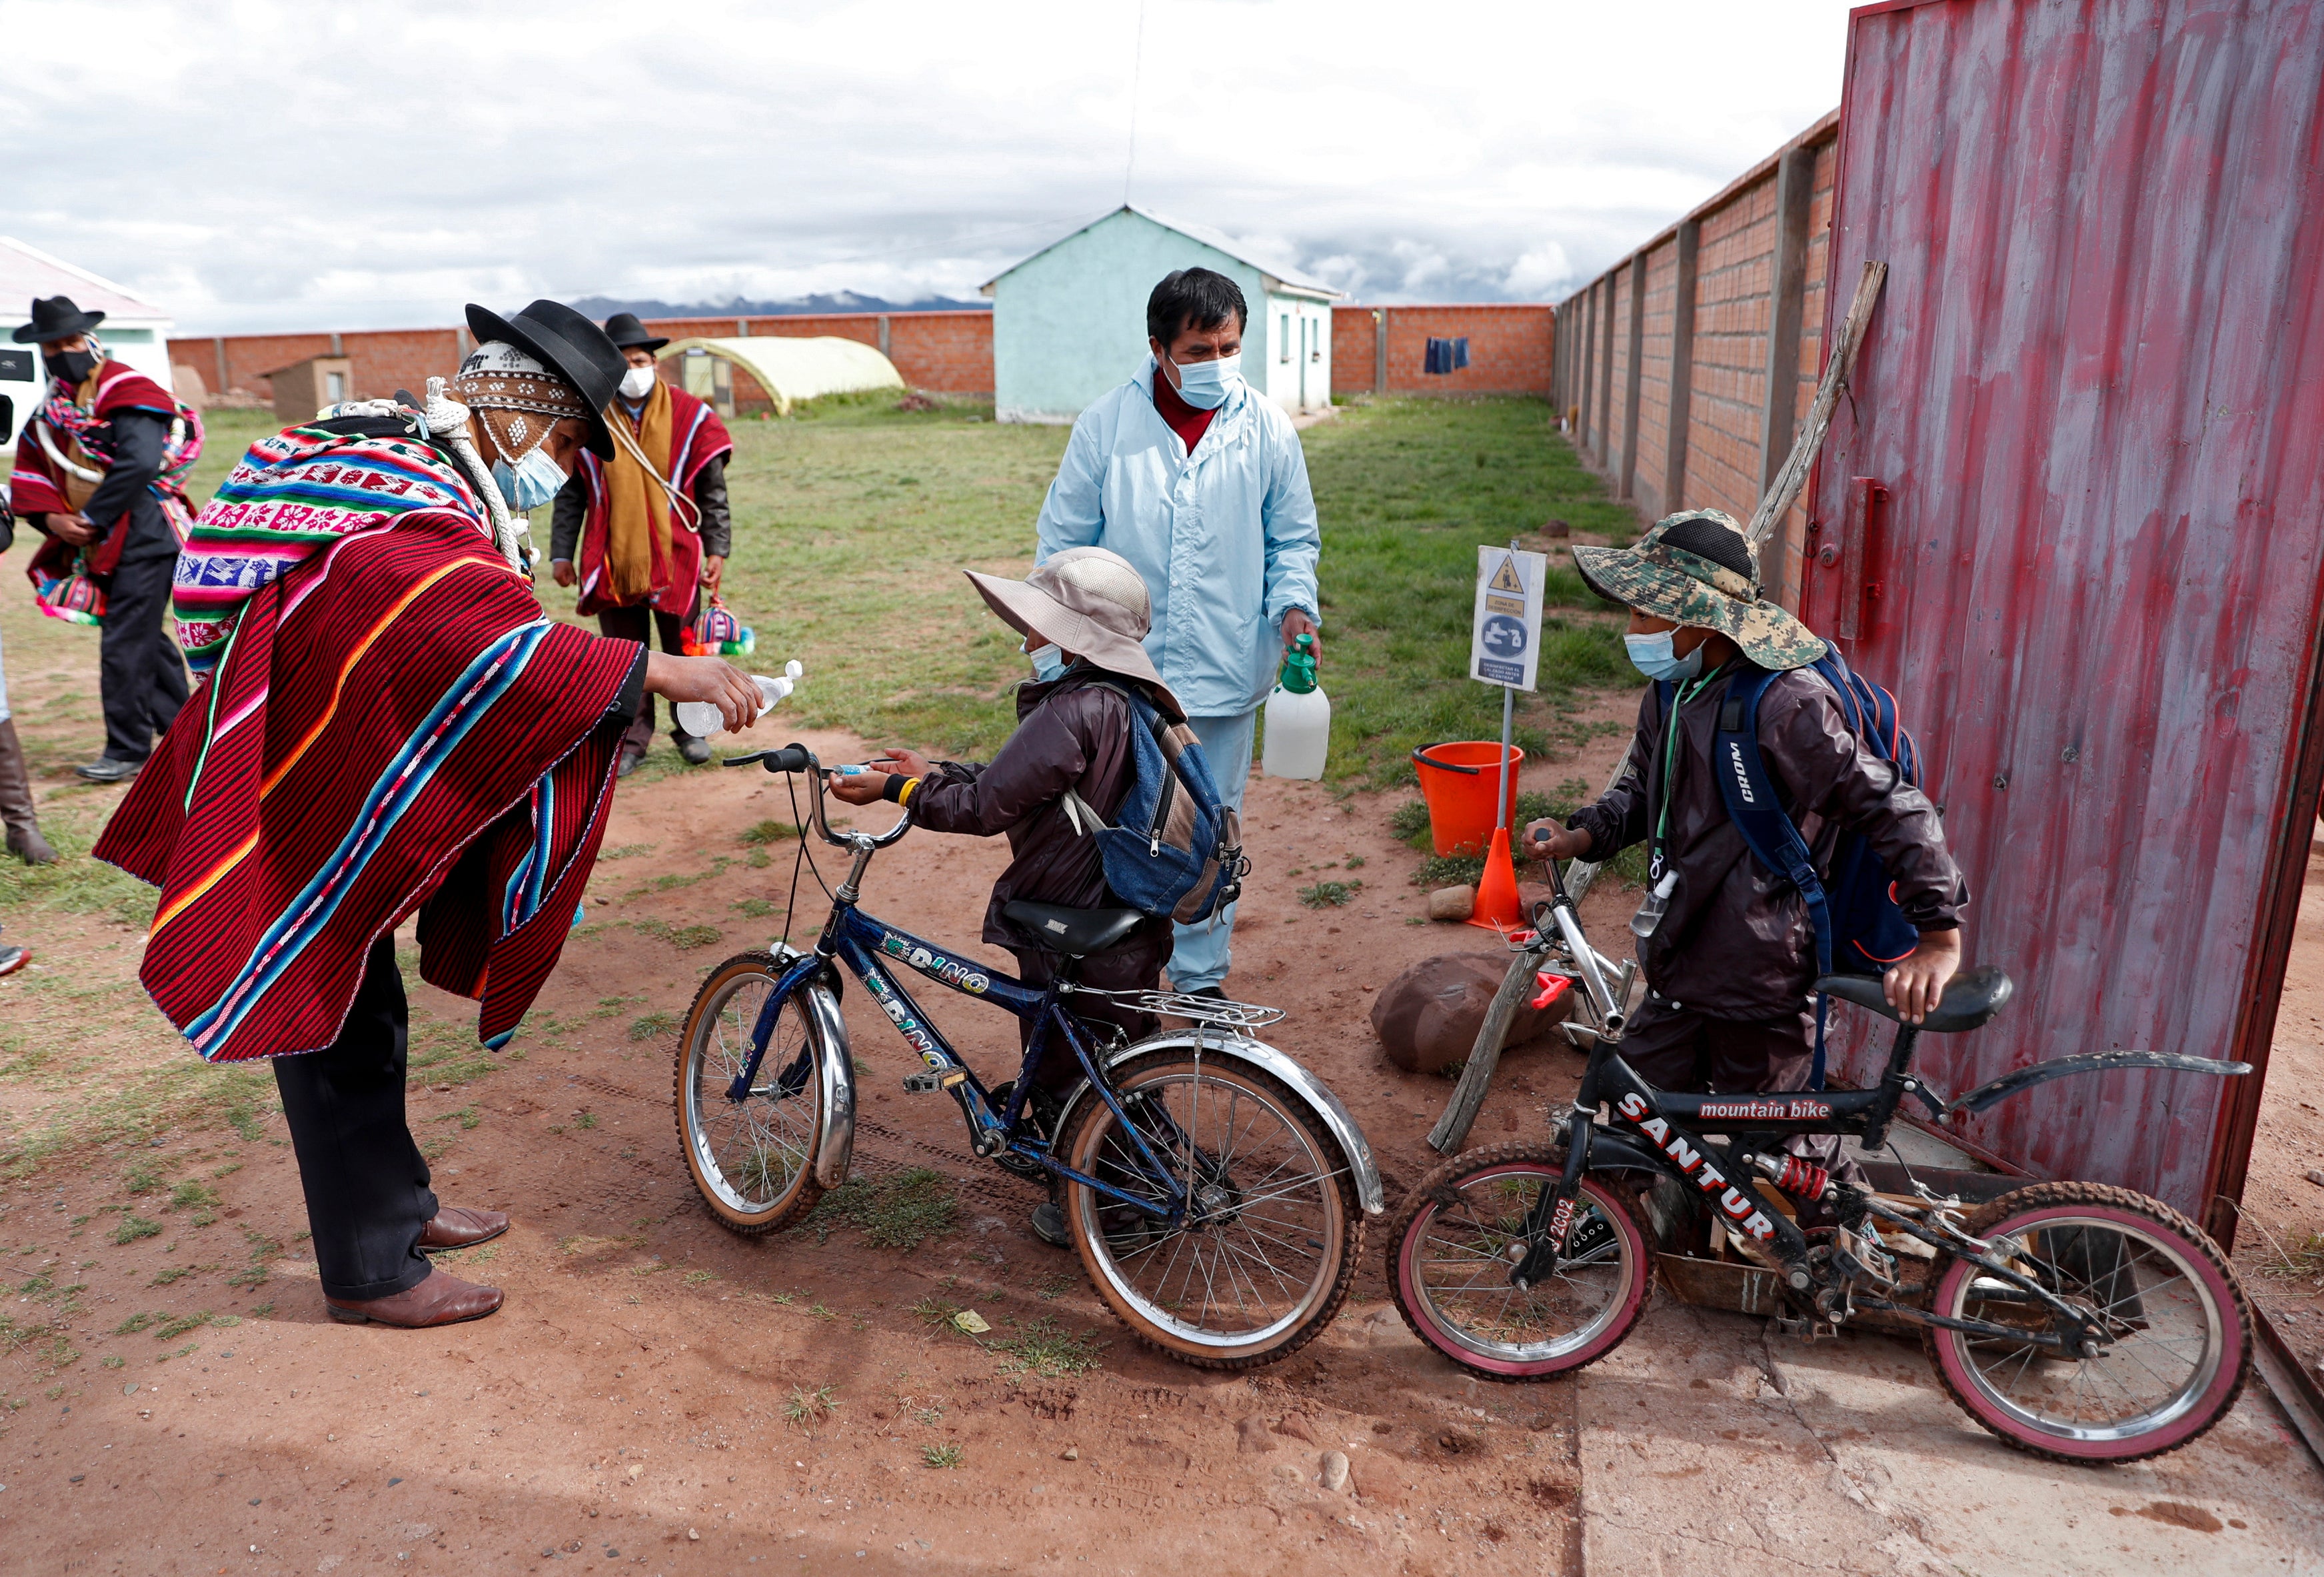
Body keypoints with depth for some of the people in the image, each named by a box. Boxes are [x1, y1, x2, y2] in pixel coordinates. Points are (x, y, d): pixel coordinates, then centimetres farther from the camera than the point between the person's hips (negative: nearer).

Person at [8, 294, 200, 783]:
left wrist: (91, 517, -17)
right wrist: (52, 518, -6)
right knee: (146, 639, 15)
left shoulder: (126, 391, -10)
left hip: (144, 536, -9)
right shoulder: (52, 408, 15)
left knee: (124, 646, -9)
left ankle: (128, 751, -1)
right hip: (101, 545, 9)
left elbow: (140, 464, -23)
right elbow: (29, 469, 14)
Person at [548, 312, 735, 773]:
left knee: (683, 650, 9)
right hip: (612, 560, 1)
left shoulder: (690, 416, -1)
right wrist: (562, 553, 3)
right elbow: (570, 494, 7)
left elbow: (713, 493, 2)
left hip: (676, 558, -1)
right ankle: (631, 740, 19)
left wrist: (717, 550, -4)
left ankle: (690, 730, 27)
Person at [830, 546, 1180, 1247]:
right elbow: (1015, 780, 11)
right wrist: (933, 771, 10)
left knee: (1063, 1075, 12)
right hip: (1134, 925, 9)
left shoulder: (1072, 711, -26)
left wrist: (896, 788, -12)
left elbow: (986, 806, -23)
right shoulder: (1127, 701, 4)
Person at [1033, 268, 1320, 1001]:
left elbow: (1293, 537, 8)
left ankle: (1202, 978, 30)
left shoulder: (1268, 429, 0)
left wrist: (1294, 605, -10)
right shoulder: (1106, 424, -3)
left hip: (1226, 673, 1)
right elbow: (1063, 539, 4)